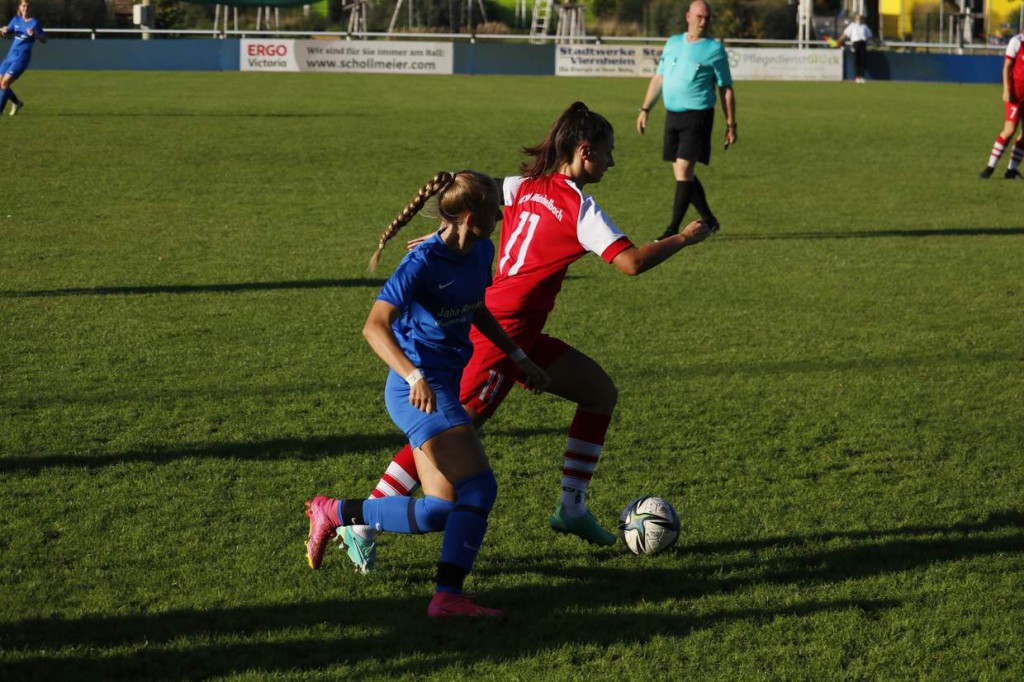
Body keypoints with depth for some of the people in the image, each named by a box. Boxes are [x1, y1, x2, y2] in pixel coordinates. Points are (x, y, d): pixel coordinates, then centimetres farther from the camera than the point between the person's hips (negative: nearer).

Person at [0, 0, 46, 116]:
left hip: (22, 57, -6)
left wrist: (35, 35, -29)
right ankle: (17, 103, 30)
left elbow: (44, 40, -9)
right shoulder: (16, 19, 9)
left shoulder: (35, 23, -7)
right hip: (11, 55, 6)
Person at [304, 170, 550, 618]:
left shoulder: (481, 252, 6)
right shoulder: (422, 263, -19)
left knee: (439, 511, 7)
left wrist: (518, 358, 24)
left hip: (445, 386, 9)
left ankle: (335, 513, 17)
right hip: (421, 391, -9)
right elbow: (375, 327, -28)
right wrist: (414, 376, -42)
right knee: (478, 487, -19)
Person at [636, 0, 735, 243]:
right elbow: (658, 79, 19)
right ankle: (708, 220, 24)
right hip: (672, 115, 6)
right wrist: (645, 109, 13)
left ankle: (673, 230, -10)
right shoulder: (673, 43, 12)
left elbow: (726, 90, 0)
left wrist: (731, 125, -3)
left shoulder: (714, 49, -2)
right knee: (682, 173, 9)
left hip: (697, 116, -6)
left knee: (683, 170, -12)